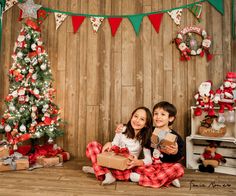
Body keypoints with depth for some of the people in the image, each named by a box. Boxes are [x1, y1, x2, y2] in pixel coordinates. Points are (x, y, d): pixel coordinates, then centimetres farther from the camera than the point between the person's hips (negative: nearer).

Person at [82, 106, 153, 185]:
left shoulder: (144, 139, -5)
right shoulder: (122, 130, 1)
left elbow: (149, 160, -12)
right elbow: (114, 144, 4)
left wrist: (138, 162, -34)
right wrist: (109, 144, -21)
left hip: (125, 166, -2)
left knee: (126, 173, -40)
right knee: (92, 145, -16)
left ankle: (97, 169, -18)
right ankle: (107, 173, -22)